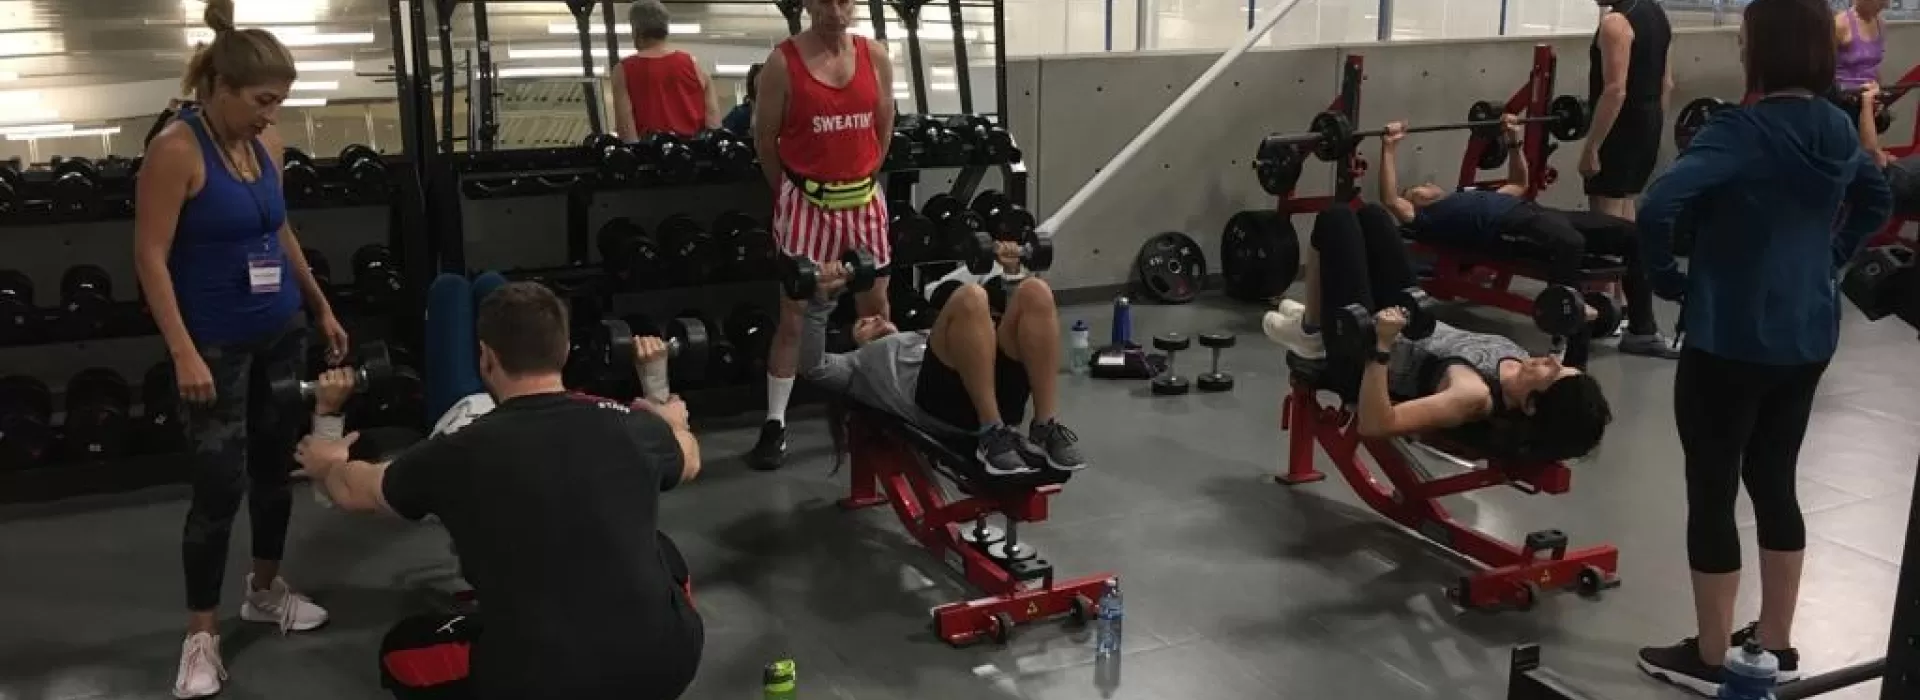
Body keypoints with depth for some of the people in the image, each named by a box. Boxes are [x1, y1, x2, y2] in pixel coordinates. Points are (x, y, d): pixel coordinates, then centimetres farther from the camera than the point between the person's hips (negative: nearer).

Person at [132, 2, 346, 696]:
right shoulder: (176, 150, -17)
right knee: (220, 486, -4)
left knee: (275, 465, 16)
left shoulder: (268, 142, 3)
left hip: (281, 332, 7)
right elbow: (151, 257, -17)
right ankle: (201, 635, 10)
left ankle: (266, 590, 36)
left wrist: (321, 307, 19)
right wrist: (184, 354, -21)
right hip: (216, 345, -7)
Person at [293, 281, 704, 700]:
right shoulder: (631, 427, 3)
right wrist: (669, 417, 53)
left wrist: (326, 464, 44)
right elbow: (688, 460, 29)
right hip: (671, 660, 3)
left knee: (404, 648, 23)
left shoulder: (460, 456, -3)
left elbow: (353, 491, 19)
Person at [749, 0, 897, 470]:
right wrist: (789, 194, 6)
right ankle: (775, 424, 7)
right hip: (807, 202, -4)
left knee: (876, 307, 13)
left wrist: (861, 179, 14)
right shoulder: (783, 62, -10)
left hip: (864, 200, 4)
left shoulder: (875, 56, 1)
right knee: (795, 315, -2)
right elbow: (764, 137, -2)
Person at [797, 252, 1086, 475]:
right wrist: (822, 300, 4)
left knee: (1035, 292, -21)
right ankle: (993, 436, -31)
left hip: (998, 392, 5)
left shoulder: (931, 339, 48)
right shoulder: (858, 364, 35)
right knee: (968, 298, -31)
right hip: (939, 397, -5)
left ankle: (1046, 430, -26)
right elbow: (813, 366, 13)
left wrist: (1008, 273, 33)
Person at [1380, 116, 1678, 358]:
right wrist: (1389, 147, -2)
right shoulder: (1424, 217, 19)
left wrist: (1514, 140, 44)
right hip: (1509, 225, -8)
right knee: (1568, 243, -42)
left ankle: (1641, 332, 2)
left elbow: (1519, 185, 50)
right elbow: (1390, 200, 0)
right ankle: (1570, 353, -43)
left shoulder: (1467, 199, 40)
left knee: (1631, 234, -5)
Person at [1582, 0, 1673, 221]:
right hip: (1647, 123, 10)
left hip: (1623, 126, -10)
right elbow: (1667, 84, 18)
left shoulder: (1616, 22, -17)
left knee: (1606, 216, -7)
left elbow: (1616, 91, -24)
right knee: (1624, 209, 18)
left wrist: (1591, 147, -24)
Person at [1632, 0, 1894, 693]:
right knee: (1773, 482, 19)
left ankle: (1710, 660, 15)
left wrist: (1666, 276, -15)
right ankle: (1775, 646, 29)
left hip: (1731, 340, -8)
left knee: (1712, 493, 4)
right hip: (1809, 335, 8)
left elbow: (1657, 205, -32)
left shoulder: (1743, 130, -19)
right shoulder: (1836, 128, 5)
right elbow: (1878, 200, 23)